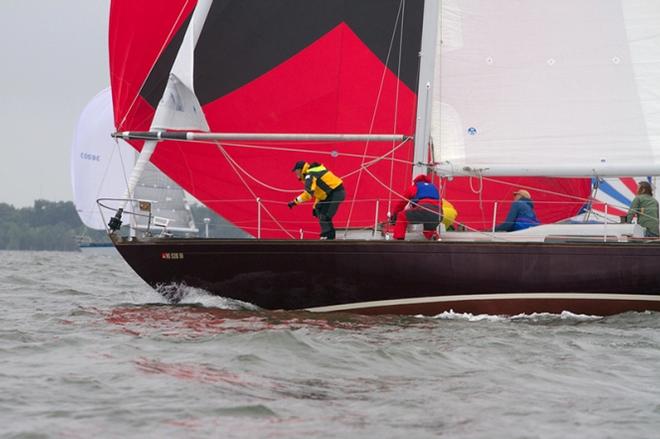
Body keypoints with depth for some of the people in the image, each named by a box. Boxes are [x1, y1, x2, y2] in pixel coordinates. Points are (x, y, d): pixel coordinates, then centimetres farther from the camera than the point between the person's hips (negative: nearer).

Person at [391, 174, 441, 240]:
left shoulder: (414, 187, 27)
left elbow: (401, 203, 31)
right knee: (428, 234, 31)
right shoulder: (434, 187, 37)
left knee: (402, 216, 16)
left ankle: (399, 238, 0)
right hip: (437, 214, 4)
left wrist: (393, 216, 44)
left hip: (422, 209, -4)